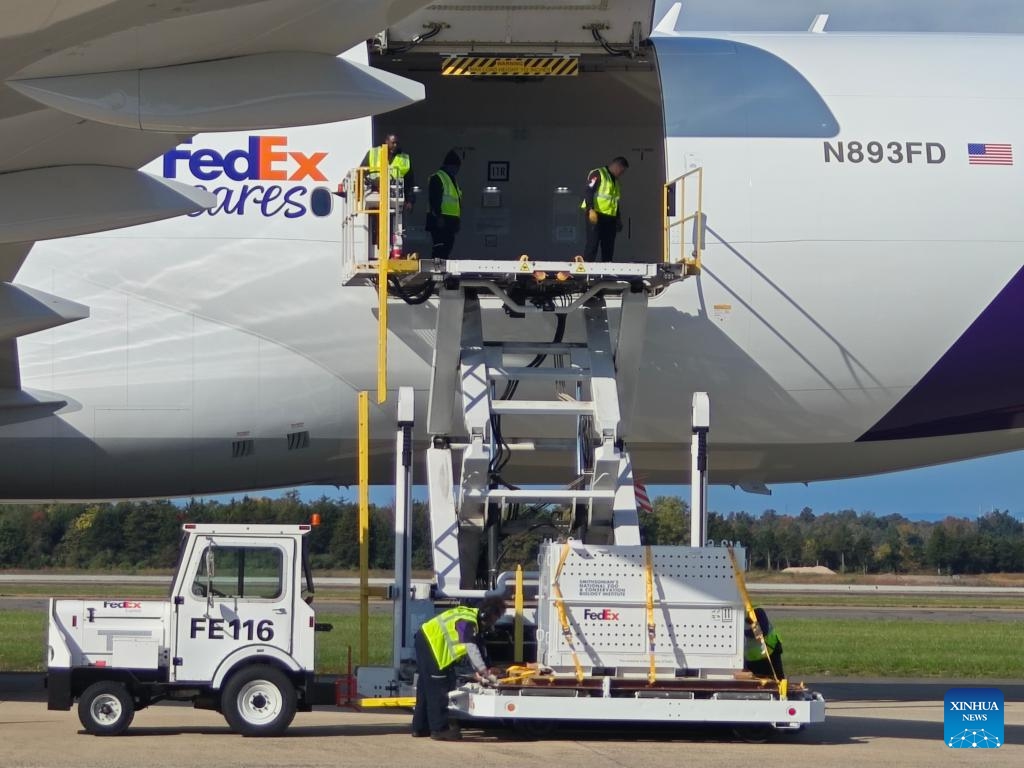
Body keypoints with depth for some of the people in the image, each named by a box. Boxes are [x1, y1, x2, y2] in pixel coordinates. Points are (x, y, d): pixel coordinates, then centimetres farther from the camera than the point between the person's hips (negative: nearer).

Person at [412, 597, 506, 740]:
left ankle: (420, 727, 22)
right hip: (429, 642, -11)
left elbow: (474, 647, 12)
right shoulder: (467, 622, -23)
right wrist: (486, 674, -27)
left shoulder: (474, 619, 9)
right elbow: (472, 650, -28)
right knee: (438, 688, -10)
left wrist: (477, 671, 4)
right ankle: (439, 729, -9)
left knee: (426, 688, 15)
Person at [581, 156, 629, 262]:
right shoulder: (598, 174, -4)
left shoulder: (615, 180, 24)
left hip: (610, 218, 8)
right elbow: (588, 192, -14)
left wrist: (618, 219, 22)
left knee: (608, 248, 5)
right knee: (592, 244, -12)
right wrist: (591, 210, -24)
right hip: (596, 216, -8)